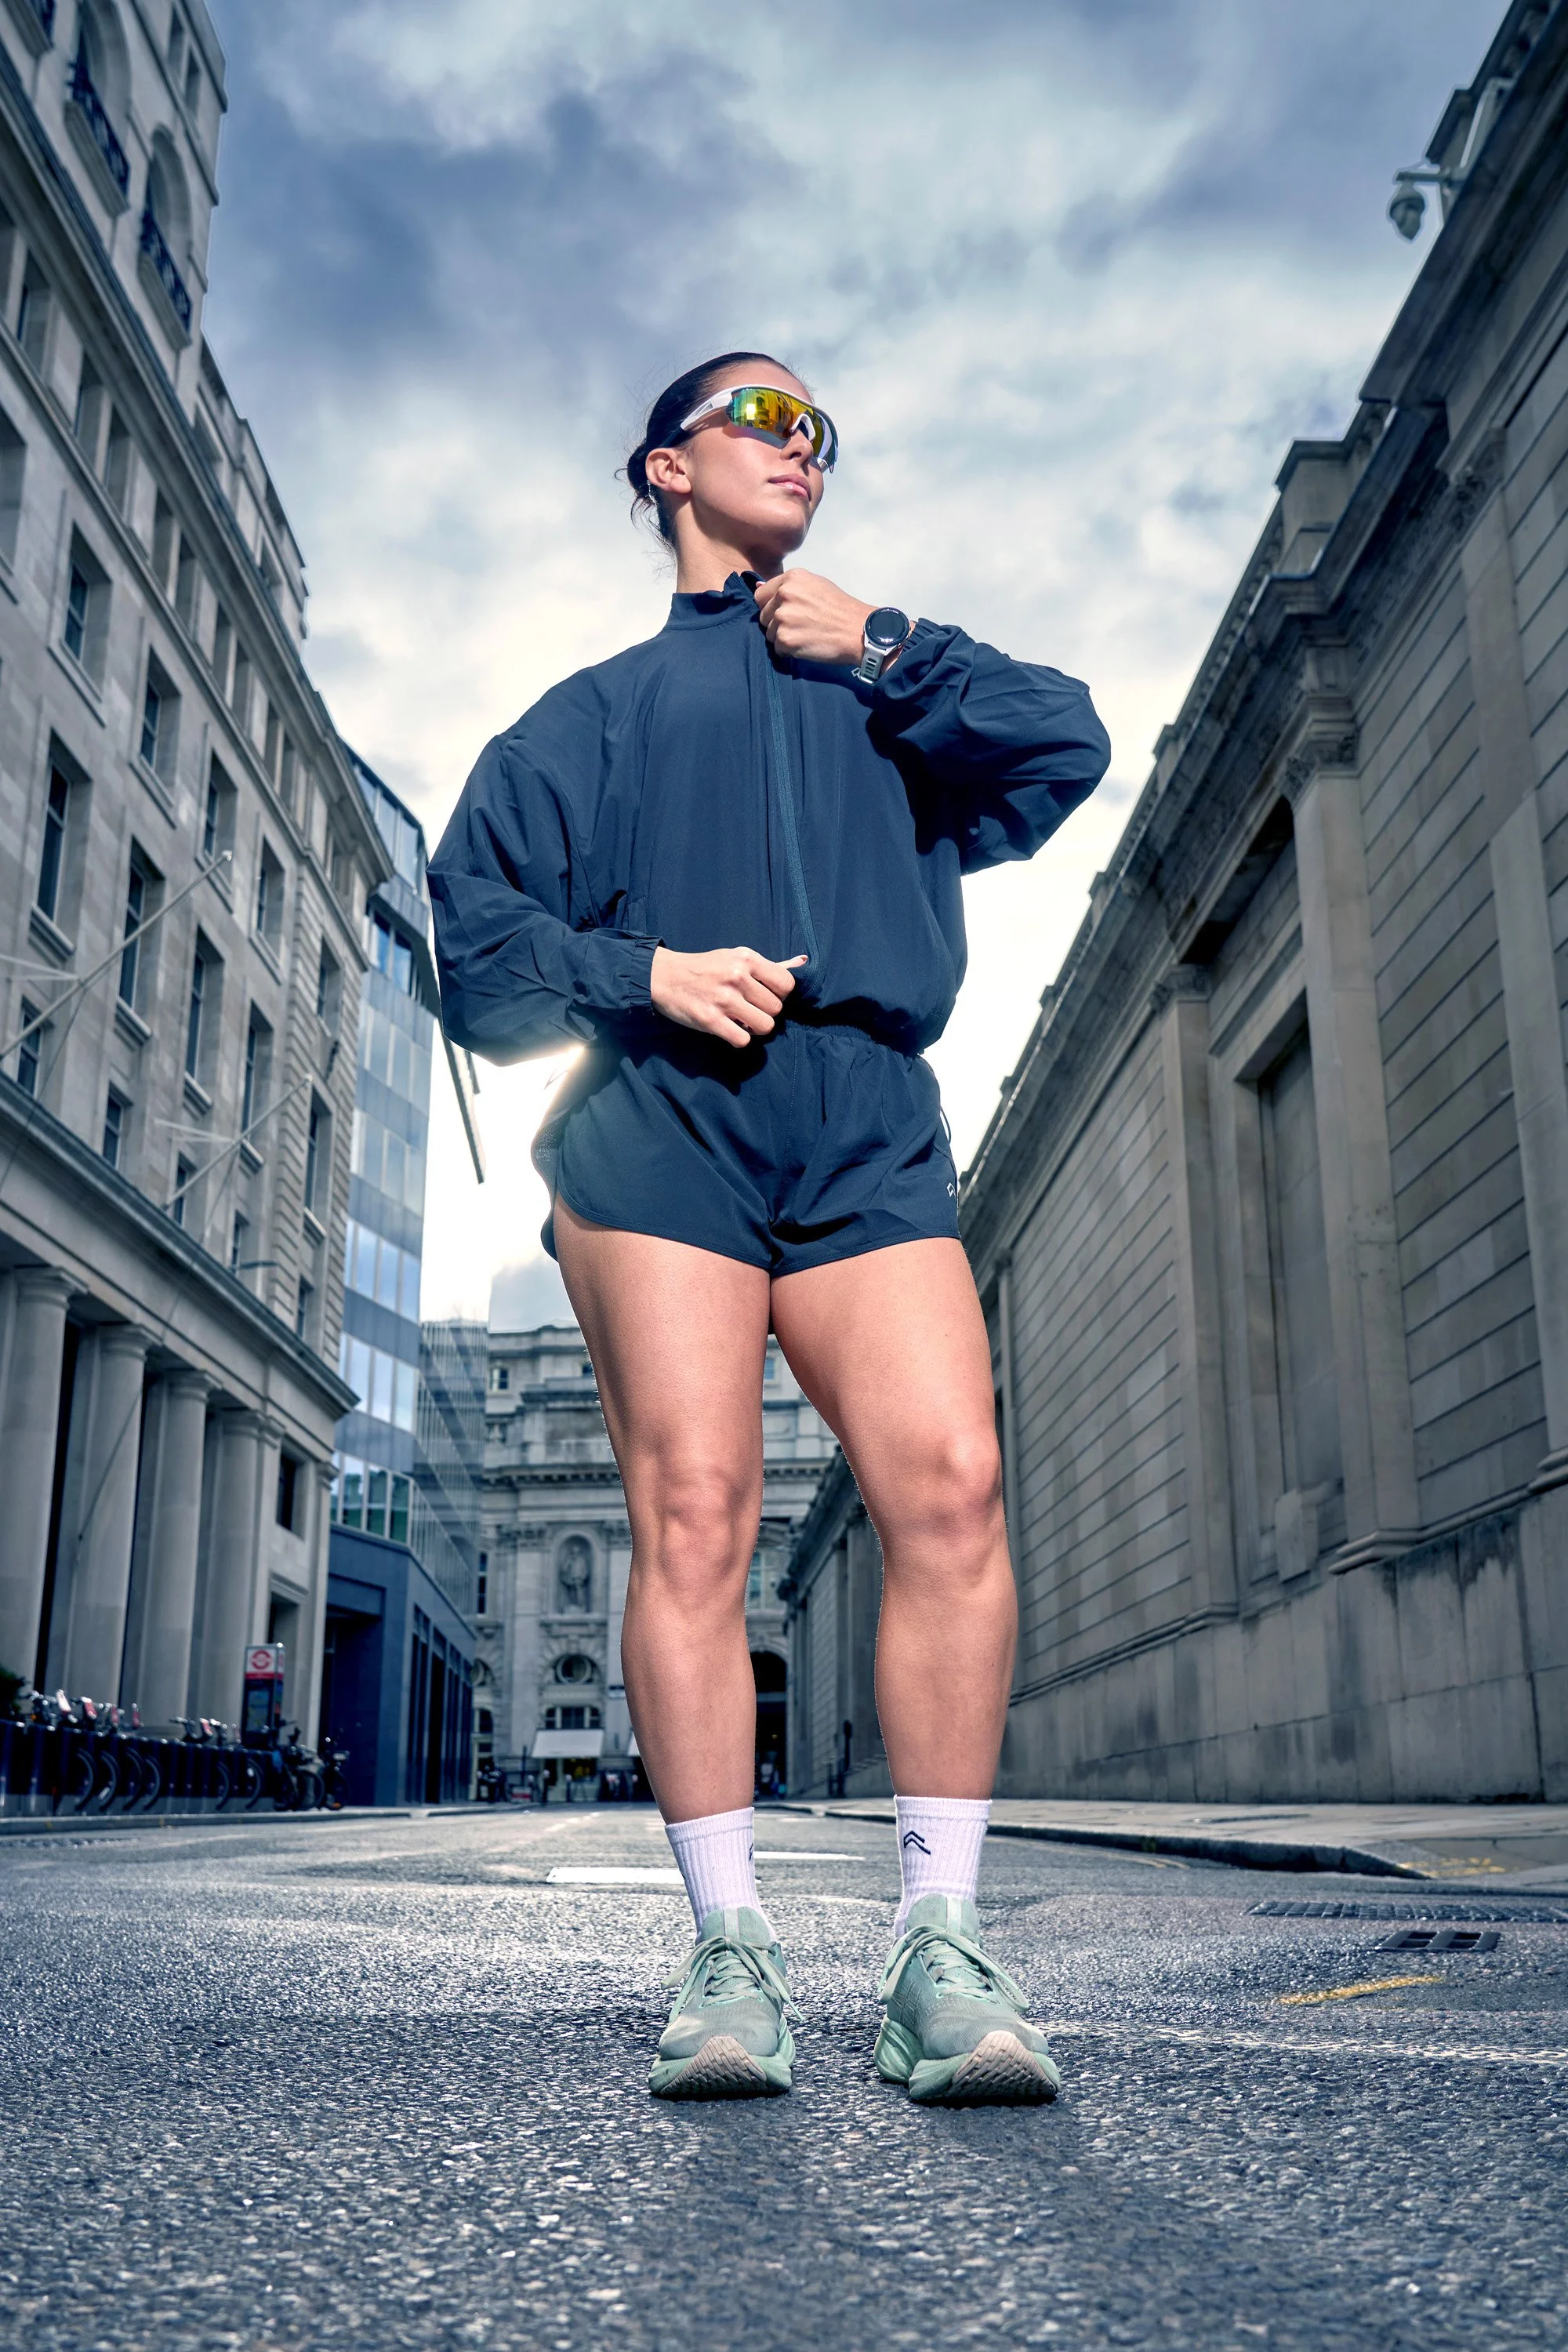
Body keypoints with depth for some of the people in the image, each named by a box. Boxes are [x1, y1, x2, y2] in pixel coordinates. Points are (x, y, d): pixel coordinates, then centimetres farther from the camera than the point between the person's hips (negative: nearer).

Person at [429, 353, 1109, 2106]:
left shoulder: (888, 691, 32)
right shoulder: (600, 709, 25)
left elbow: (1067, 746, 14)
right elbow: (478, 928, 13)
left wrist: (884, 646, 10)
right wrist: (644, 972, -5)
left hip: (867, 1126, 1)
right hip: (659, 1119, -1)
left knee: (949, 1483, -19)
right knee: (690, 1516, -13)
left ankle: (939, 1948, -13)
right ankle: (730, 1955, -6)